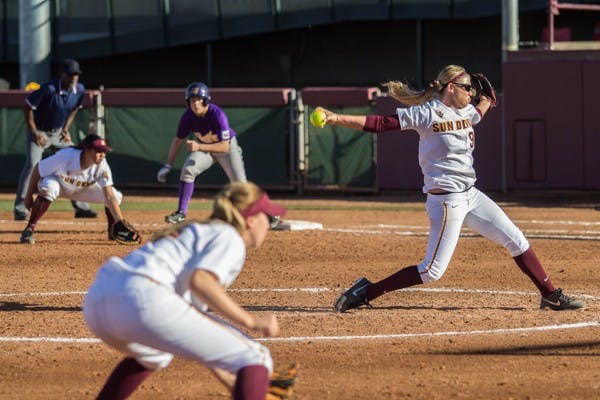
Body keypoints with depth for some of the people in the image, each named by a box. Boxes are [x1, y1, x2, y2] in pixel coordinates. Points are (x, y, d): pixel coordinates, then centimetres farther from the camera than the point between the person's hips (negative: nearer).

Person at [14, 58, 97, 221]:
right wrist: (34, 133, -21)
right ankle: (20, 209, -14)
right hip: (39, 132, -6)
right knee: (32, 165, -19)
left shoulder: (79, 90, -9)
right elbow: (28, 107, -19)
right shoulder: (48, 89, -27)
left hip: (59, 132, 6)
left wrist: (66, 129, 0)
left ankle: (81, 207, 12)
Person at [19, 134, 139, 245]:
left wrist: (121, 223, -38)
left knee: (116, 196, -15)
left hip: (83, 188, 4)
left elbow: (110, 197, -29)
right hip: (57, 182, -4)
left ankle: (113, 231, 13)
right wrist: (29, 196, -17)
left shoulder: (102, 166, -29)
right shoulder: (65, 157, -38)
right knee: (49, 189, -41)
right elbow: (37, 169, -23)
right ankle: (29, 230, -30)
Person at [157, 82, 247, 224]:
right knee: (187, 169, -20)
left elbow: (224, 147, -37)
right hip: (203, 146, 3)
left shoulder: (217, 115, -35)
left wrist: (199, 147, -47)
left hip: (227, 146, -3)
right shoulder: (188, 116, -22)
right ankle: (181, 213, -13)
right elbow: (178, 140, -6)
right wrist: (168, 166, -9)